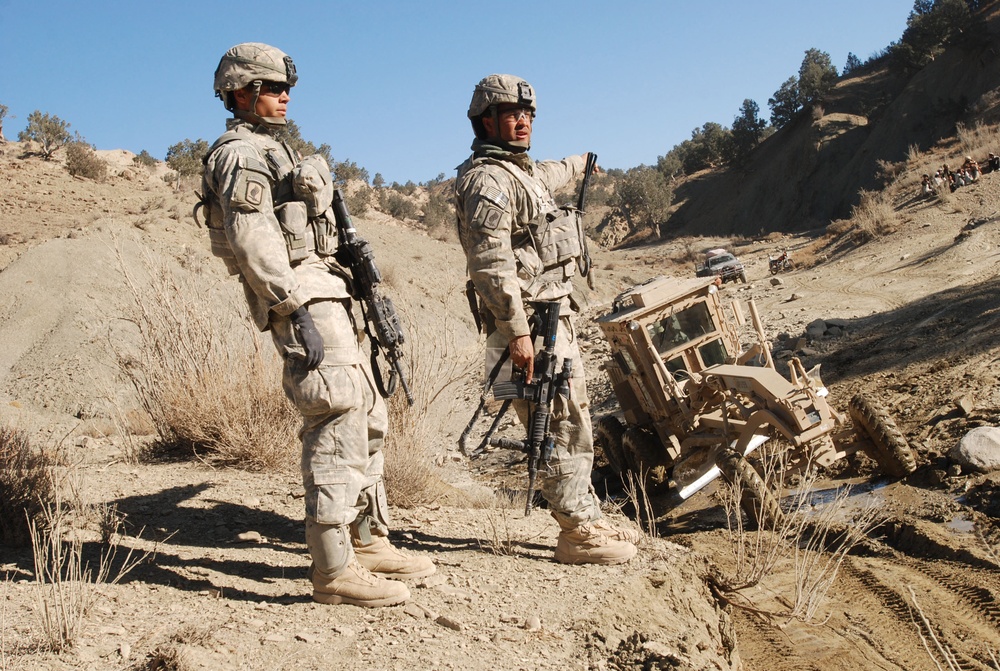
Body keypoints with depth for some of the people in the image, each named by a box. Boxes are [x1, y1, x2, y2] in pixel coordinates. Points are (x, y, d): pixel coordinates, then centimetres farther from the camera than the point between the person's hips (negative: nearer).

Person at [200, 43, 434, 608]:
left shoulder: (273, 150, 24)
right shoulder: (241, 155, -7)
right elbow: (254, 243, -19)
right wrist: (298, 312, -25)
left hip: (325, 297, 11)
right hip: (302, 300, -11)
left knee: (368, 418, 13)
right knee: (337, 429, -13)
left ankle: (368, 543, 21)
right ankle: (335, 570, -9)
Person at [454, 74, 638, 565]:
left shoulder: (521, 172, 18)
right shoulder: (487, 178, -14)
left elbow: (544, 177, 46)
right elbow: (491, 262, -24)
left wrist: (578, 164, 64)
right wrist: (517, 332, -28)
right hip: (529, 322, -11)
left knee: (573, 422, 14)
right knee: (561, 428, -7)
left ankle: (587, 519, 24)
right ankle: (578, 533, 0)